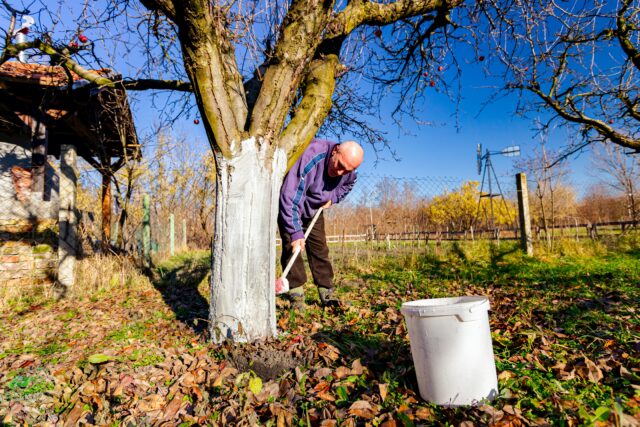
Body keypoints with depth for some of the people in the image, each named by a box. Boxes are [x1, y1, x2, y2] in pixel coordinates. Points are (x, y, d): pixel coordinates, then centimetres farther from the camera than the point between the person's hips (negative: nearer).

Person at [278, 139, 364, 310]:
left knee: (319, 248, 2)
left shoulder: (348, 169, -16)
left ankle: (327, 294, 9)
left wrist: (333, 198, -8)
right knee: (292, 246, -14)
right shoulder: (310, 157, -39)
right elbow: (290, 197, -41)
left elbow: (347, 184, 11)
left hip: (314, 209, 5)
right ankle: (296, 295, -7)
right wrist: (295, 232, -42)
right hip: (289, 207, -5)